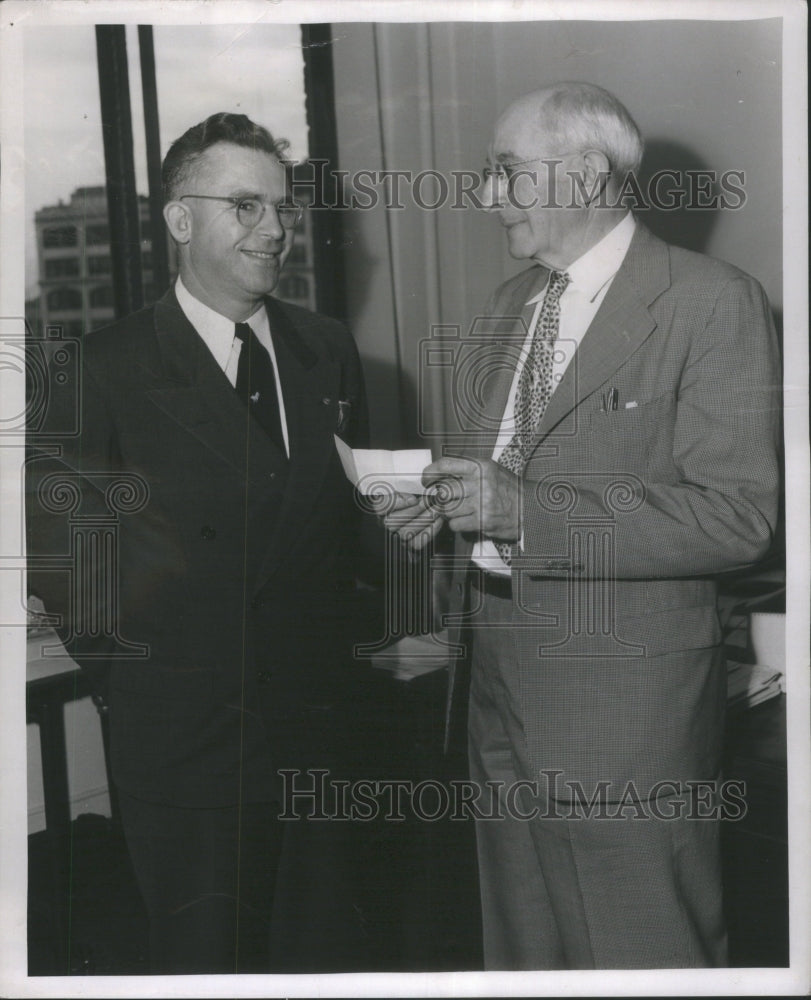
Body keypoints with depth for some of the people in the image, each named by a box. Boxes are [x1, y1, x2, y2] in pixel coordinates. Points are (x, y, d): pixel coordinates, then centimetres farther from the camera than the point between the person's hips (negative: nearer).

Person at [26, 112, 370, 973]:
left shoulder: (327, 350, 6)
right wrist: (120, 654, -6)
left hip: (322, 722, 4)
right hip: (184, 736, -4)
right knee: (207, 960, 11)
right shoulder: (110, 368, -9)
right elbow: (52, 534, -6)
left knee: (317, 949, 18)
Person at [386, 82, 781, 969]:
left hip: (626, 708, -7)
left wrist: (520, 510, -23)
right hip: (501, 688, 7)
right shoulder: (513, 300, 13)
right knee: (520, 946, 20)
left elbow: (737, 518, -19)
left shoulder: (712, 302, -12)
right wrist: (451, 502, -1)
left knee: (642, 956, 8)